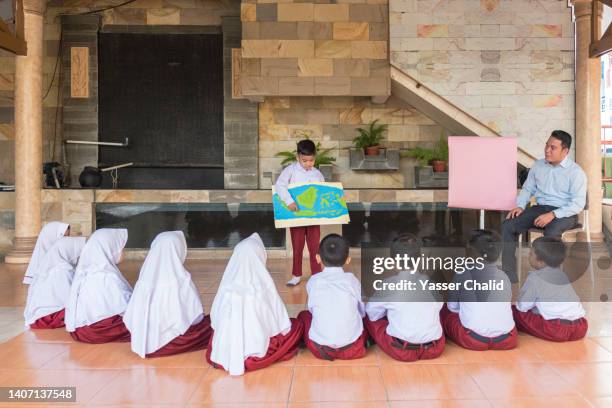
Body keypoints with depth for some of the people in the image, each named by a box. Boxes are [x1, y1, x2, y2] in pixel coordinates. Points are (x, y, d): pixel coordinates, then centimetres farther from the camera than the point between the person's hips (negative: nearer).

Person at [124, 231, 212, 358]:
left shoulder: (144, 280, -6)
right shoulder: (182, 280, -18)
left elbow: (129, 319, -1)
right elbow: (196, 317, -11)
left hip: (145, 343, 5)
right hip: (173, 342, -5)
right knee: (211, 323, 16)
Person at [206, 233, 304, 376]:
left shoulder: (227, 285, -8)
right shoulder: (264, 284, -16)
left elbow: (215, 320, 3)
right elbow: (283, 324, -8)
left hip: (225, 350, 2)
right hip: (257, 350, -2)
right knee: (297, 325, 16)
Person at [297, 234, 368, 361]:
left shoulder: (313, 281, -1)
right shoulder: (352, 280, 0)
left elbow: (312, 309, 10)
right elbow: (362, 311, 11)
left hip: (320, 348, -1)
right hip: (353, 348, 1)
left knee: (303, 315, 25)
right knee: (365, 316, 29)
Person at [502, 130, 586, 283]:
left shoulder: (576, 172, -8)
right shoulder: (538, 165, 9)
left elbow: (578, 203, -15)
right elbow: (528, 188, 16)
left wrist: (552, 215, -27)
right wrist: (520, 206, -4)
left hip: (564, 213, -5)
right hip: (540, 208, 5)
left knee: (551, 233, -39)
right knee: (507, 226, -18)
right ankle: (509, 276, -17)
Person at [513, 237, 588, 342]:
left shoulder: (534, 278, 0)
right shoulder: (562, 274, 19)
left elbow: (522, 307, 5)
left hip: (556, 330, -6)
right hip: (581, 328, 6)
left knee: (515, 311, 6)